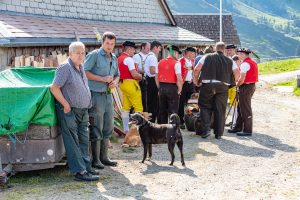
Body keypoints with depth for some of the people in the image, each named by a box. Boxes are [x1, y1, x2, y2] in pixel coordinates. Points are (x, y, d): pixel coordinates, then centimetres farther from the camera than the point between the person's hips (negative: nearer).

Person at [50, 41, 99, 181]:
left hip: (83, 111, 9)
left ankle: (86, 167, 20)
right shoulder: (65, 68, -12)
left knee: (83, 141, 12)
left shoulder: (80, 68, 14)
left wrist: (88, 105, 16)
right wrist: (66, 105, -18)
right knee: (73, 142, -4)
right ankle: (80, 171, -3)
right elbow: (54, 88, -19)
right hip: (69, 112, -9)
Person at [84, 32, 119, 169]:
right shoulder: (94, 55, -7)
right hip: (96, 95, -8)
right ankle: (96, 159, 4)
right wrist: (102, 79, -18)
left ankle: (104, 157, 23)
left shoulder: (114, 58, 16)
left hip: (108, 95, 8)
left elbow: (117, 74, 26)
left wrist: (115, 81, 3)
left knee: (108, 127, 12)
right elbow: (85, 72, -14)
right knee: (96, 128, -3)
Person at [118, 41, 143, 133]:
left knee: (126, 107, 11)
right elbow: (134, 74, -20)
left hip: (123, 83, 9)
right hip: (130, 83, -9)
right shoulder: (129, 59, -15)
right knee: (138, 107, -3)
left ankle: (126, 129, 14)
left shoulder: (119, 59, 13)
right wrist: (141, 76, 1)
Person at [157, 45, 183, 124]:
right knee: (173, 111, 1)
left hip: (161, 88, 5)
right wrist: (179, 90, -5)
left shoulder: (160, 62, 8)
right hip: (172, 88, -5)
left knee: (162, 111, 14)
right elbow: (179, 78, -16)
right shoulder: (176, 63, -10)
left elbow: (156, 77, 10)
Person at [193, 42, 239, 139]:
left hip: (207, 85, -1)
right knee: (220, 110, 7)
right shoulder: (229, 61, 8)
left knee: (205, 107, 11)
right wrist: (233, 82, 21)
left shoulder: (207, 57, 4)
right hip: (223, 87, 1)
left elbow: (197, 69, -1)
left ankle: (205, 129, -1)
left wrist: (195, 79, 13)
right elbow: (237, 72, 5)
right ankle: (218, 133, 11)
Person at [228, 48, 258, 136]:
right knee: (240, 108, 17)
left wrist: (237, 84, -3)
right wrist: (240, 84, 12)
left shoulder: (245, 64, -16)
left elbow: (242, 78, -21)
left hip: (246, 87, -10)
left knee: (245, 110, -4)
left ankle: (247, 130, 0)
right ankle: (238, 127, 25)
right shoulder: (252, 62, 15)